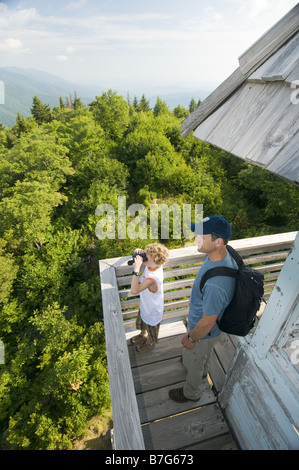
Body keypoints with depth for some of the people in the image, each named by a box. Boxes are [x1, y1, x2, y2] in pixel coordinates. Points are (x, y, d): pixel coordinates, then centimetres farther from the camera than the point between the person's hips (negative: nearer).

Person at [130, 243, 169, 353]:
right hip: (145, 306, 8)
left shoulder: (153, 278, -45)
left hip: (152, 310, -8)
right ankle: (143, 335, 66)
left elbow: (134, 290, -48)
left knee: (151, 329, 26)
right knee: (141, 323, 35)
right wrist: (139, 252, -25)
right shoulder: (152, 265, -20)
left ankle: (151, 343, 57)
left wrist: (136, 270, -51)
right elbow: (142, 253, -1)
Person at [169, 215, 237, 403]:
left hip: (205, 331, -7)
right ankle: (203, 370, 70)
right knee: (205, 352, 38)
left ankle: (192, 393, 56)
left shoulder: (215, 284, -47)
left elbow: (207, 322, -31)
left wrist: (191, 338, -11)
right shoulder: (224, 254, -18)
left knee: (192, 362, 24)